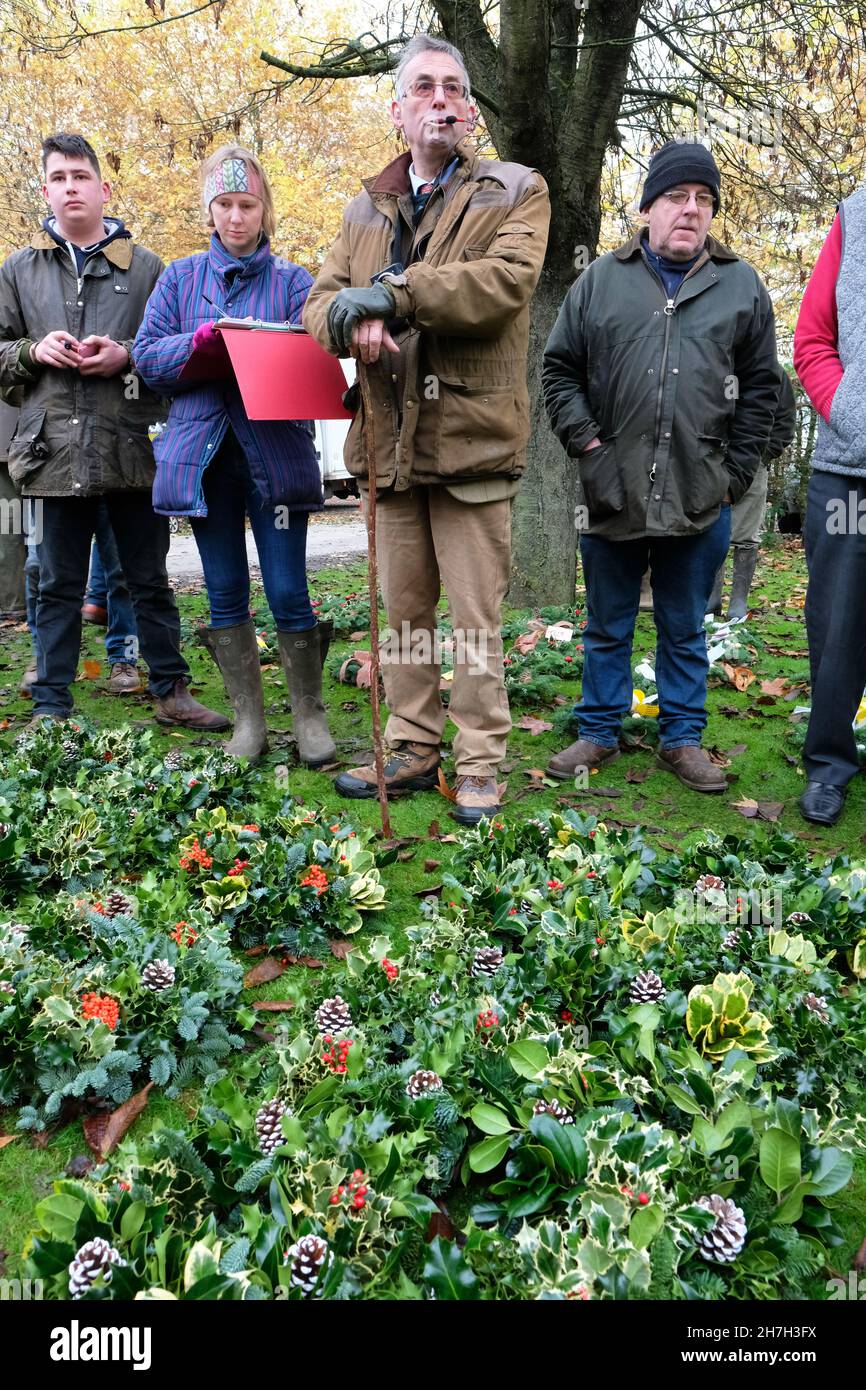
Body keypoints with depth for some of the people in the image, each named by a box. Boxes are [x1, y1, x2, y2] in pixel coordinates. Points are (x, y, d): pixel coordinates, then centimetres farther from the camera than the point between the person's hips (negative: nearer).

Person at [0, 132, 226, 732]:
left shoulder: (145, 267, 8)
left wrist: (127, 356, -10)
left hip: (134, 449, -1)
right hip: (57, 450, 1)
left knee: (150, 580, 8)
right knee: (60, 586, 7)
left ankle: (172, 692, 19)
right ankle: (51, 708, 15)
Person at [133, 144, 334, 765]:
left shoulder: (294, 281, 8)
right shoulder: (181, 278, 13)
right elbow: (148, 357, 5)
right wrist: (206, 342, -13)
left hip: (276, 453, -2)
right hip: (204, 455, 3)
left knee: (289, 593, -5)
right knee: (225, 594, 6)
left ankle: (310, 715, 11)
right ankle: (249, 720, 17)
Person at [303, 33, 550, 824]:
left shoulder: (516, 193, 4)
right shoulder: (366, 210, 18)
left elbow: (506, 280, -15)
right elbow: (321, 301, 12)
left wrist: (392, 292, -19)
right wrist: (354, 320, -13)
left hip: (472, 437, -4)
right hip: (389, 438, 5)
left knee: (476, 615, -1)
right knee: (402, 608, 11)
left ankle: (480, 766, 10)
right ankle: (412, 749, 24)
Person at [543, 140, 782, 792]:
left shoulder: (742, 285, 8)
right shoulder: (601, 280, 6)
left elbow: (762, 386, 9)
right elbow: (560, 368, 10)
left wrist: (736, 470, 2)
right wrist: (583, 438, -2)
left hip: (701, 500, 0)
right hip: (612, 493, 0)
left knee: (685, 630, 11)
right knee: (607, 627, 11)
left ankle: (683, 737, 23)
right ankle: (599, 733, 24)